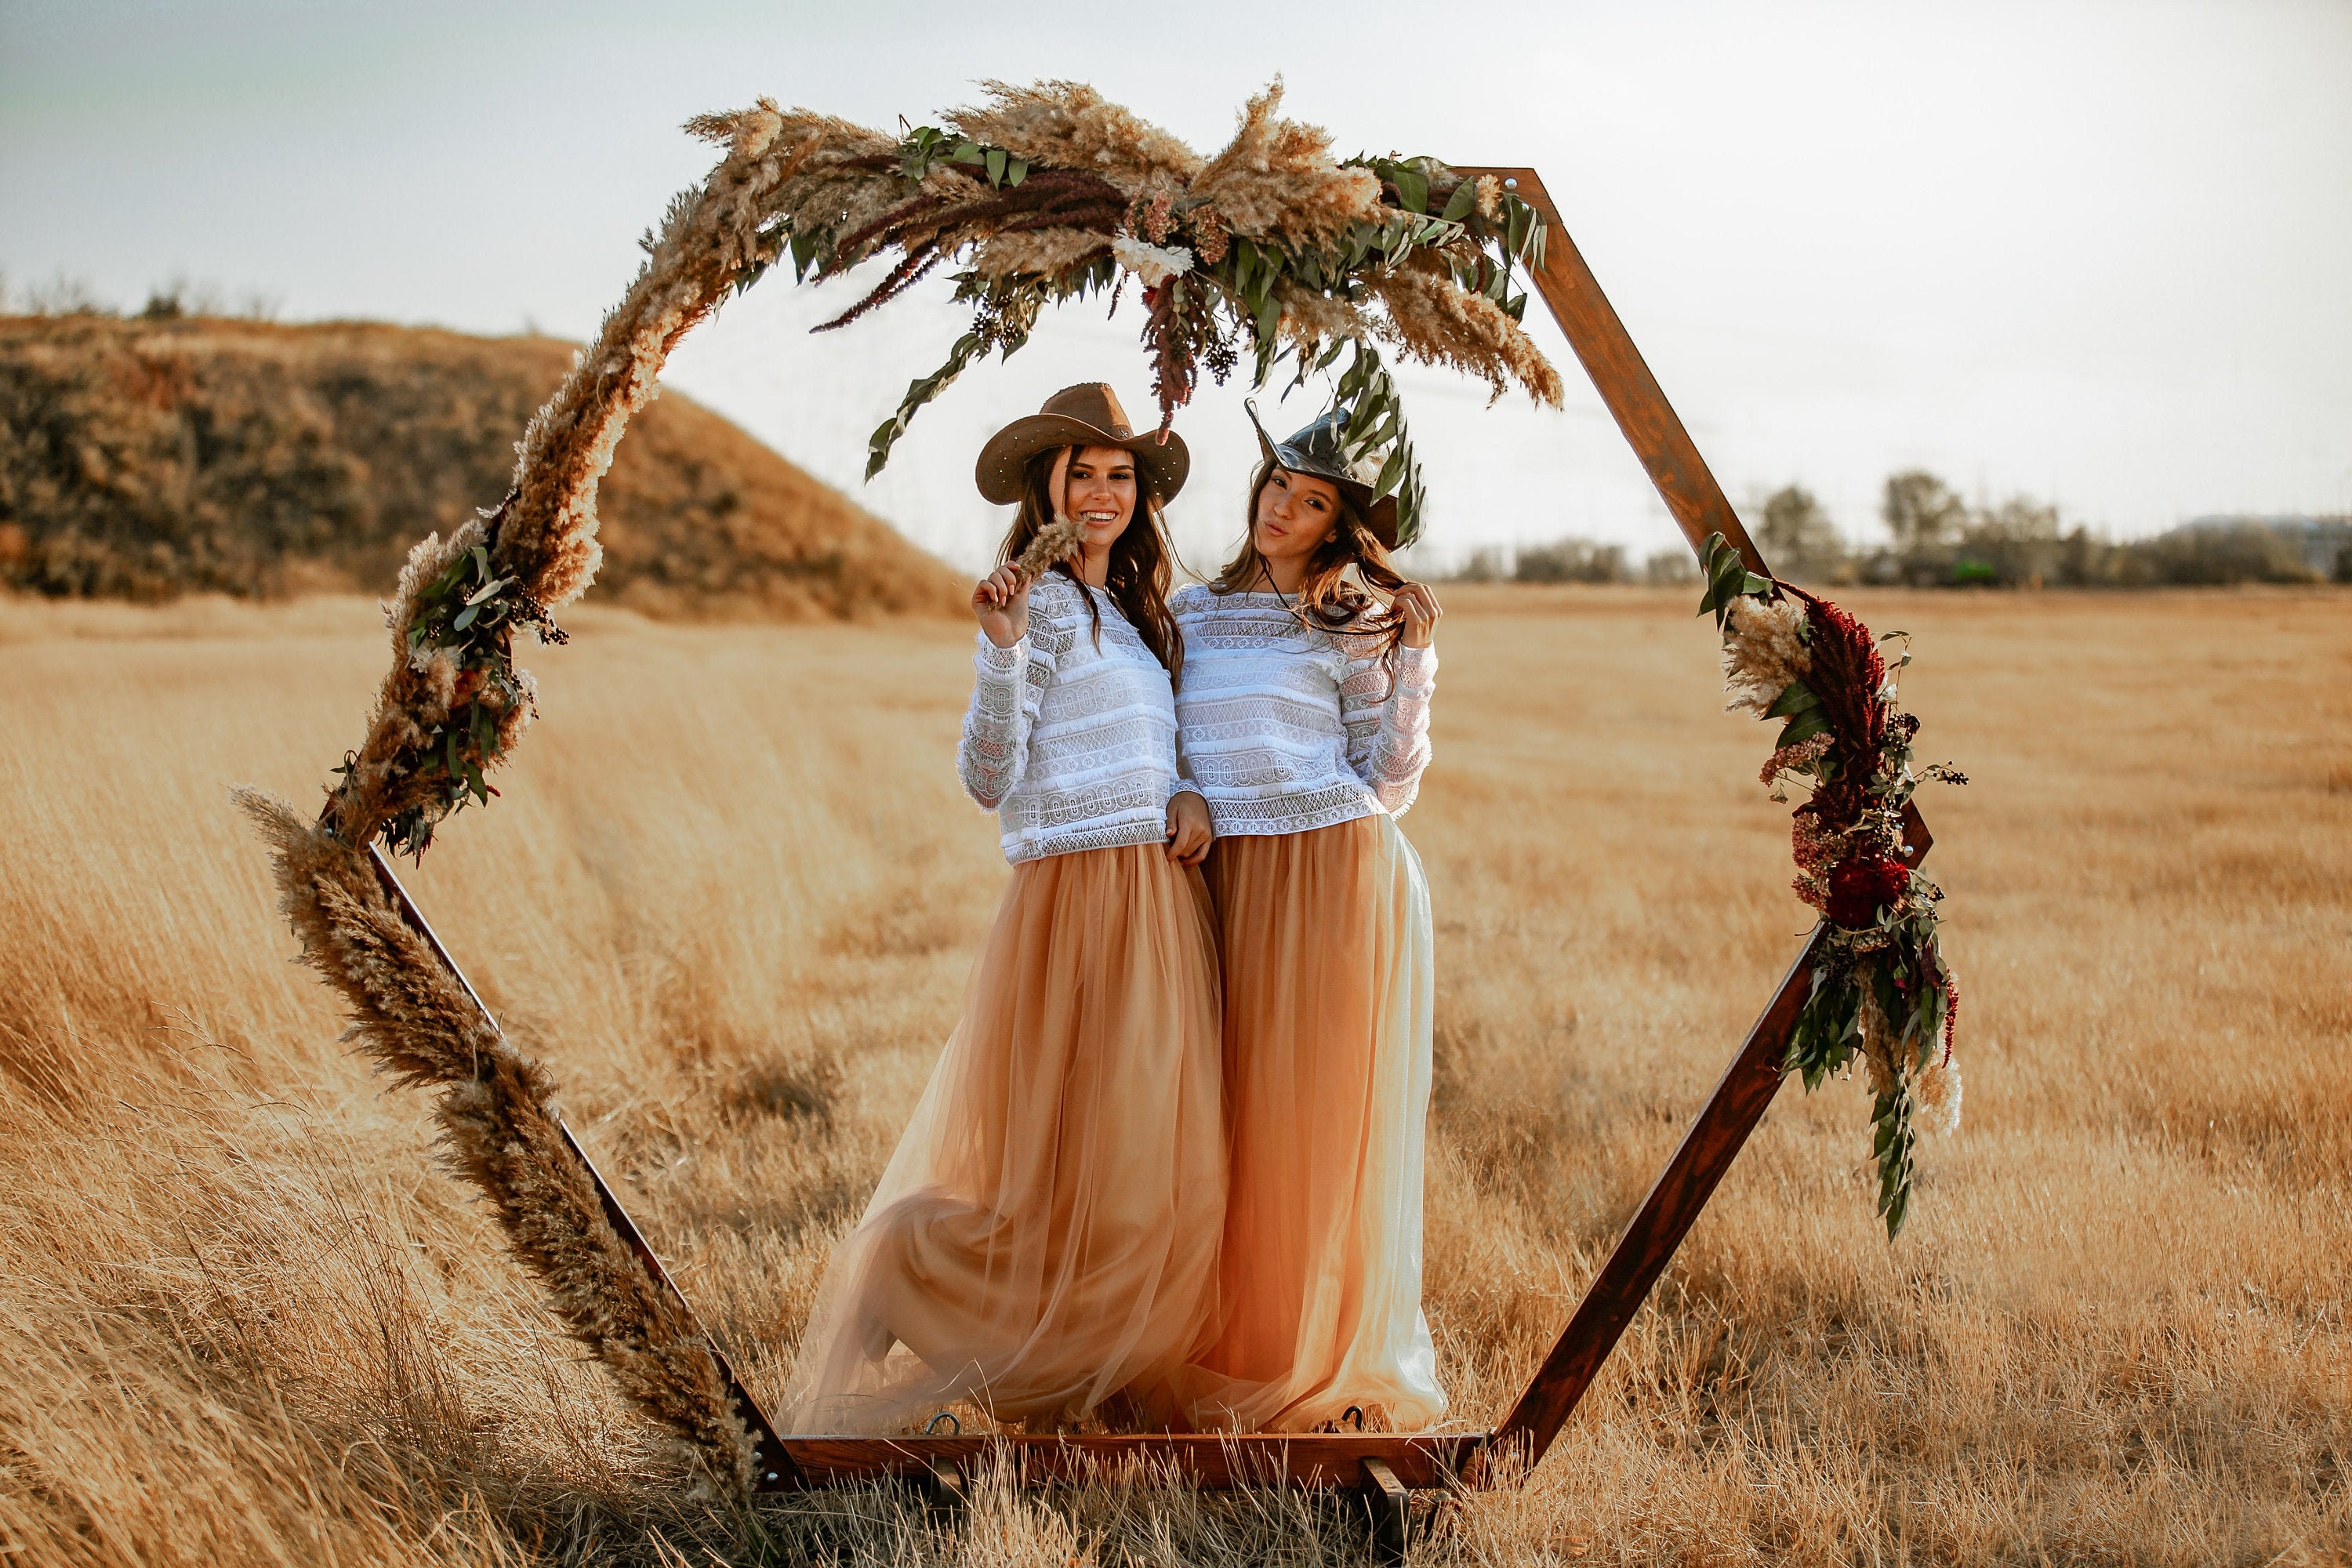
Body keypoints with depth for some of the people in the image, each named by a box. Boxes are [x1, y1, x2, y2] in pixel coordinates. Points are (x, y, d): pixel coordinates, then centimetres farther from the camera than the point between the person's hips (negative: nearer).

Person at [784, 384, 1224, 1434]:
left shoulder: (1131, 610, 17)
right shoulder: (1044, 604, -8)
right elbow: (988, 780, -16)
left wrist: (1188, 796, 1)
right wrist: (1004, 647, -28)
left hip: (1158, 902, 8)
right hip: (1082, 899, -8)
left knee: (1142, 1167, 11)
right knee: (1088, 1168, -7)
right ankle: (902, 1261, 9)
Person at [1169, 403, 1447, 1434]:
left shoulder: (1352, 627, 4)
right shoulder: (1191, 614, 14)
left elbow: (1389, 785, 0)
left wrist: (1413, 666, -5)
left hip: (1338, 877, -3)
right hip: (1229, 880, 4)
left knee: (1329, 1113, 0)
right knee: (1235, 1112, 5)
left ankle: (1333, 1359, 12)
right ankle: (1236, 1351, 17)